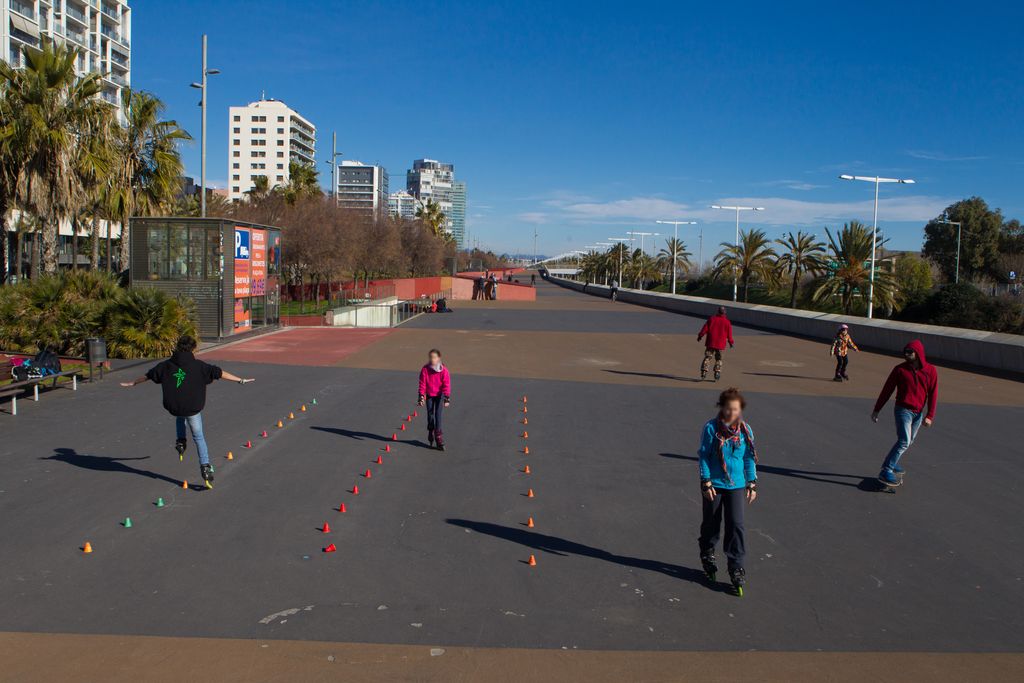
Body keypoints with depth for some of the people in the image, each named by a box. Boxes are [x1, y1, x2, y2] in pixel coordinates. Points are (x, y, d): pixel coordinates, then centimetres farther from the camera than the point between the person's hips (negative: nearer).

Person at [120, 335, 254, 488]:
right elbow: (220, 373, -6)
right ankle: (205, 466, 1)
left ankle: (181, 442, 26)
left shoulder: (167, 365, 4)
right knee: (199, 437, 10)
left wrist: (132, 383, 33)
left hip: (172, 407, 3)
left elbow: (148, 375, 17)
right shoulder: (198, 365, -6)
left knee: (180, 416, 40)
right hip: (193, 407, -3)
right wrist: (240, 380, 1)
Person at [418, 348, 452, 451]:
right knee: (430, 416, 8)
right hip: (429, 395, 2)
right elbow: (422, 384, -5)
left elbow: (447, 385, -10)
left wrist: (447, 399, -13)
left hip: (439, 395, -2)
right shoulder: (425, 369, -10)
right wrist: (421, 397, -8)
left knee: (438, 416, -10)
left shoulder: (444, 370, -13)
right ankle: (431, 437, 27)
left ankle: (439, 440, -7)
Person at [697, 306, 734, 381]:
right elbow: (729, 334, 1)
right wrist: (731, 342, 14)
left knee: (707, 357, 7)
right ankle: (717, 373, 7)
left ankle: (704, 372, -3)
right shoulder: (727, 322, -4)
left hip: (710, 343, 1)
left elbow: (705, 328, -2)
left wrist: (700, 336, 10)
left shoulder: (711, 318, -2)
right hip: (720, 344, -1)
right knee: (718, 359, 11)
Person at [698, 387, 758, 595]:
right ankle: (707, 554, 37)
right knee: (711, 522, 12)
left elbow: (749, 458, 7)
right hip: (714, 484, -2)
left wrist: (752, 484, 6)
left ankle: (736, 567, 3)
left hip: (736, 485, 2)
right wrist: (706, 482, -11)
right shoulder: (711, 428, -11)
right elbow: (703, 456, -8)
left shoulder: (745, 430, -1)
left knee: (736, 524, -5)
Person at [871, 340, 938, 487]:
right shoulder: (900, 369, -5)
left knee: (908, 441, 13)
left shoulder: (930, 370, 0)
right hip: (903, 410, -4)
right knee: (904, 441, -16)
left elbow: (933, 394, 3)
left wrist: (929, 416, -3)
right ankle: (886, 471, -16)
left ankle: (893, 464, 29)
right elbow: (887, 390, 0)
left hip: (918, 413, 4)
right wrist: (876, 409, 1)